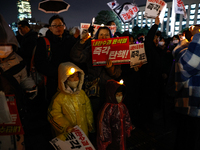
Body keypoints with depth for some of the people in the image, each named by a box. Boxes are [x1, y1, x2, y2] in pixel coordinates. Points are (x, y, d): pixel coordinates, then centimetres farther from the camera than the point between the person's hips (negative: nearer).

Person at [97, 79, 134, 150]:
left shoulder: (122, 107, -5)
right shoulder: (107, 108, -24)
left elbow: (127, 120, 9)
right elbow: (103, 124, -21)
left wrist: (127, 131, 16)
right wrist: (106, 138, -16)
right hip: (112, 139, -6)